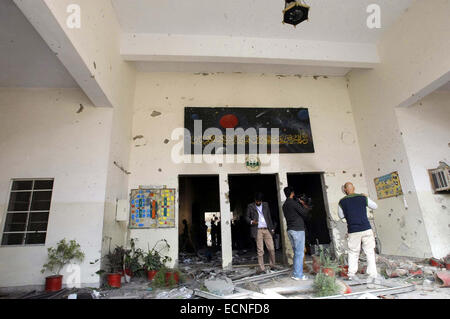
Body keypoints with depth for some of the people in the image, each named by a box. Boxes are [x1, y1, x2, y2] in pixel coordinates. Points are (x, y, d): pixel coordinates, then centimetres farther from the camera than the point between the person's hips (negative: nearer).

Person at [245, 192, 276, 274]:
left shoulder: (266, 205, 12)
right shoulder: (250, 206, 3)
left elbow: (269, 217, 15)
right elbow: (247, 217, 7)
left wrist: (272, 228, 11)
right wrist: (251, 222, -14)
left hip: (267, 230, 3)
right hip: (258, 230, -3)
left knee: (271, 248, 1)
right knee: (260, 250, -2)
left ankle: (272, 265, 20)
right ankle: (261, 268, 9)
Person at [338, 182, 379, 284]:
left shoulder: (342, 202, -2)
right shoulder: (363, 198, 0)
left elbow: (341, 216, 9)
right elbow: (375, 206, 16)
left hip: (353, 231, 0)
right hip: (366, 229, 0)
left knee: (353, 252, 14)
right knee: (370, 252, 8)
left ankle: (352, 273, 12)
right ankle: (372, 274, 5)